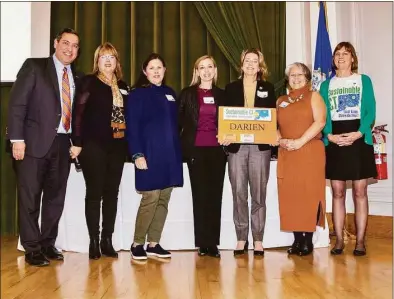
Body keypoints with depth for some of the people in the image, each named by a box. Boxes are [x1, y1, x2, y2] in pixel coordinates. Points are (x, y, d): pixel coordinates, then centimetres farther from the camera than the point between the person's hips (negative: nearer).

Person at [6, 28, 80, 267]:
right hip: (35, 142, -4)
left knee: (56, 197, 10)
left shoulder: (76, 77, 13)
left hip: (63, 144, 5)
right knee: (30, 197, 2)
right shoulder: (34, 66, 0)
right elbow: (17, 103, -6)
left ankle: (48, 244, 22)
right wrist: (17, 139, -14)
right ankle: (32, 248, 13)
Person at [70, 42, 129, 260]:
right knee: (94, 193, 0)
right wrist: (77, 142, -14)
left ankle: (107, 240, 15)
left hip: (117, 146, 5)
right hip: (93, 145, -5)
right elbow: (78, 113, -6)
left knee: (112, 193, 7)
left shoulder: (122, 86, 15)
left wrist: (130, 145, 7)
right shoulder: (88, 82, 1)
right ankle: (94, 241, 8)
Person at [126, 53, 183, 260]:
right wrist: (137, 154, -16)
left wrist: (178, 152, 10)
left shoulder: (170, 93, 16)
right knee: (150, 199, -6)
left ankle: (153, 243, 17)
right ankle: (137, 244, 9)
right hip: (149, 155, -6)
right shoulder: (137, 94, 0)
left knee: (163, 200, 7)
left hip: (170, 155, 6)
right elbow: (132, 127, -7)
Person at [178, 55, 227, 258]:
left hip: (217, 150, 2)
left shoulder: (222, 95, 13)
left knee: (215, 195, 2)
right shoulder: (187, 94, 6)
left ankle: (213, 243, 9)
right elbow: (179, 121, 5)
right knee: (200, 195, -1)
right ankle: (202, 243, 7)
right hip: (196, 150, -2)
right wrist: (182, 145, -3)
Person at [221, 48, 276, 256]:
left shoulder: (268, 88, 12)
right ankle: (241, 238, 11)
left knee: (258, 194, 2)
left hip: (260, 146, 0)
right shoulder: (231, 88, 12)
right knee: (238, 194, 1)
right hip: (236, 146, 0)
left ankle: (258, 239, 11)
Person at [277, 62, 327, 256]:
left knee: (309, 194, -5)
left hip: (310, 153, -4)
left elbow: (320, 122, -8)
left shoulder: (313, 96, 6)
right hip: (286, 154, 4)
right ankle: (297, 239, 10)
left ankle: (308, 240, 2)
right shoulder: (281, 101, 18)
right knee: (290, 196, 1)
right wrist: (280, 140, -6)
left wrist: (300, 141, -16)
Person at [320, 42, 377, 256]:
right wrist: (329, 135, -12)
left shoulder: (364, 80, 8)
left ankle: (360, 241, 7)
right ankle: (339, 240, 10)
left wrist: (358, 133, -16)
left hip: (359, 140, -1)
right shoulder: (326, 85, 13)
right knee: (338, 192, 3)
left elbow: (370, 111, 0)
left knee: (359, 192, 0)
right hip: (334, 142, 2)